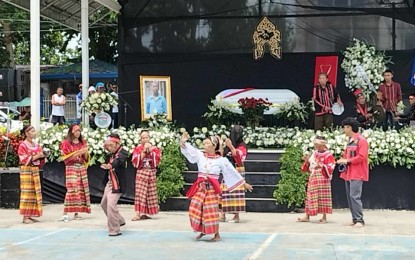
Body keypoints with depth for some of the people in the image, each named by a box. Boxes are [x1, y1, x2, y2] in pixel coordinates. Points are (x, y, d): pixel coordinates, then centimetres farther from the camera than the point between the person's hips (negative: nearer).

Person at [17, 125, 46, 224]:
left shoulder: (36, 145, 14)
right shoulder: (23, 145, -6)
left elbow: (40, 162, 19)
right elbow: (24, 160, -15)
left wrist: (42, 156, -2)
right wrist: (36, 156, -19)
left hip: (35, 170, 7)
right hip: (26, 170, -7)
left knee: (35, 192, 5)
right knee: (27, 192, -7)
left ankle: (30, 215, 10)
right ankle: (25, 217, -5)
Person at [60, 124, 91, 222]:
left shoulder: (83, 142, 15)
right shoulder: (66, 143, 0)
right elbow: (66, 157, -9)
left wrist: (85, 153, -4)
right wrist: (78, 152, -15)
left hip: (82, 167, 5)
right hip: (71, 167, -5)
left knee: (81, 189, 1)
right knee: (72, 189, -15)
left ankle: (76, 213, 5)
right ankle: (65, 214, -15)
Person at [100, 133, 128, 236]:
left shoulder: (122, 153, -17)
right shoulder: (111, 154, 8)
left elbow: (118, 161, -39)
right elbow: (106, 166, 7)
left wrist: (110, 166, -59)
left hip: (117, 184, -10)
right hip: (109, 182, 10)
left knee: (111, 205, -20)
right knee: (104, 204, 22)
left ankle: (115, 230, -13)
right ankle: (119, 221, 40)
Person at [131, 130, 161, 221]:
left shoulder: (154, 148, 8)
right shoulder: (137, 149, 2)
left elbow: (157, 160, -5)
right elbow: (136, 161, -10)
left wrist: (151, 150, -10)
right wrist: (144, 151, -13)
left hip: (151, 173, 3)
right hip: (141, 172, -3)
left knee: (150, 193, 4)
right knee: (140, 193, -10)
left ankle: (144, 213, 10)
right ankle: (138, 214, -12)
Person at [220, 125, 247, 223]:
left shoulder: (242, 146, -5)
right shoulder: (230, 145, 14)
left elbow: (238, 157, -21)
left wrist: (231, 146, -26)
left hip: (237, 172, -6)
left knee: (236, 193, -6)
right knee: (224, 192, 2)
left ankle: (236, 216, -1)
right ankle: (222, 215, 4)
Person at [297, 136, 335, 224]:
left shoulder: (328, 155, -5)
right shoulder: (314, 154, 14)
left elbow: (330, 168, -15)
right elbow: (309, 167, 19)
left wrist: (321, 166, -29)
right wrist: (307, 161, 1)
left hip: (323, 179, -6)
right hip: (313, 179, 6)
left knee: (323, 198, -4)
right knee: (310, 197, 5)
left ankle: (324, 217, 3)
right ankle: (307, 216, 9)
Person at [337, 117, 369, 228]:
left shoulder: (361, 140, -11)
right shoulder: (350, 140, 17)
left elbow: (362, 157, -18)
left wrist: (348, 161, -16)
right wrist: (343, 159, 5)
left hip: (357, 174, -9)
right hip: (348, 173, 9)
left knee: (355, 196, -14)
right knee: (349, 196, 9)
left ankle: (359, 220, -11)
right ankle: (355, 219, 14)